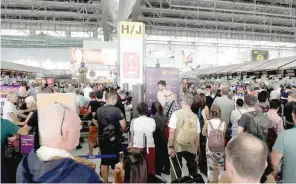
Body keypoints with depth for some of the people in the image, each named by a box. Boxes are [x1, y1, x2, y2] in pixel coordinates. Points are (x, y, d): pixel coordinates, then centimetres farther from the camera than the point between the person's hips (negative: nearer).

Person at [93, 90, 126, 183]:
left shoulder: (99, 110, 3)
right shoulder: (116, 110, -18)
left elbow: (95, 121, 18)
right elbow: (123, 125, -20)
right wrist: (121, 130, 0)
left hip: (102, 139, 6)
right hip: (113, 140, -6)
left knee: (104, 161, 15)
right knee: (116, 161, 8)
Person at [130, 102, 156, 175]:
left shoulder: (134, 121, -6)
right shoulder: (152, 120, -6)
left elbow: (131, 135, 1)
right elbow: (154, 131, 7)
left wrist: (131, 145, 13)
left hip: (137, 147, 0)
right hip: (150, 147, 1)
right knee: (151, 167, 11)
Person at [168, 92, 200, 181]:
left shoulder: (176, 114, -11)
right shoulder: (195, 116, -3)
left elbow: (172, 132, -15)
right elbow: (197, 136, 0)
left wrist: (170, 147, -8)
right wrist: (196, 151, 9)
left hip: (177, 147, -2)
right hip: (191, 148, 2)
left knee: (176, 171, 11)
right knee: (193, 171, 21)